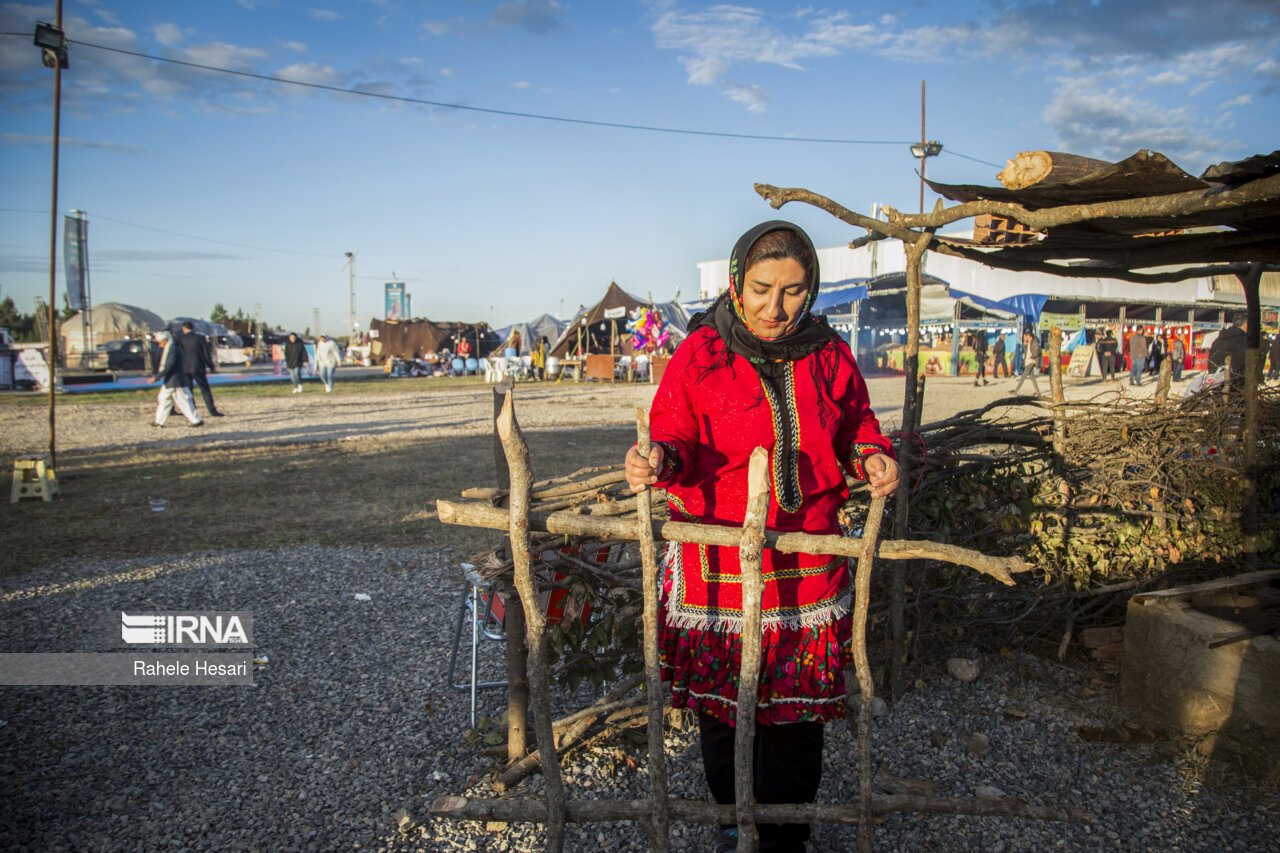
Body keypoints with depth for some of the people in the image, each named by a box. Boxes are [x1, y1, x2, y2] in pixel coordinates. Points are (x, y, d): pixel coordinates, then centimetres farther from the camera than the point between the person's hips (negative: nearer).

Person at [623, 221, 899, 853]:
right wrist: (659, 461, -28)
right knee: (720, 705, 14)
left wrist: (872, 458, -8)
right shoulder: (700, 354, -6)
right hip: (718, 566, -1)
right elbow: (676, 439, -5)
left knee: (796, 709, 12)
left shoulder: (829, 356, 2)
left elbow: (855, 428, 13)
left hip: (808, 566, 2)